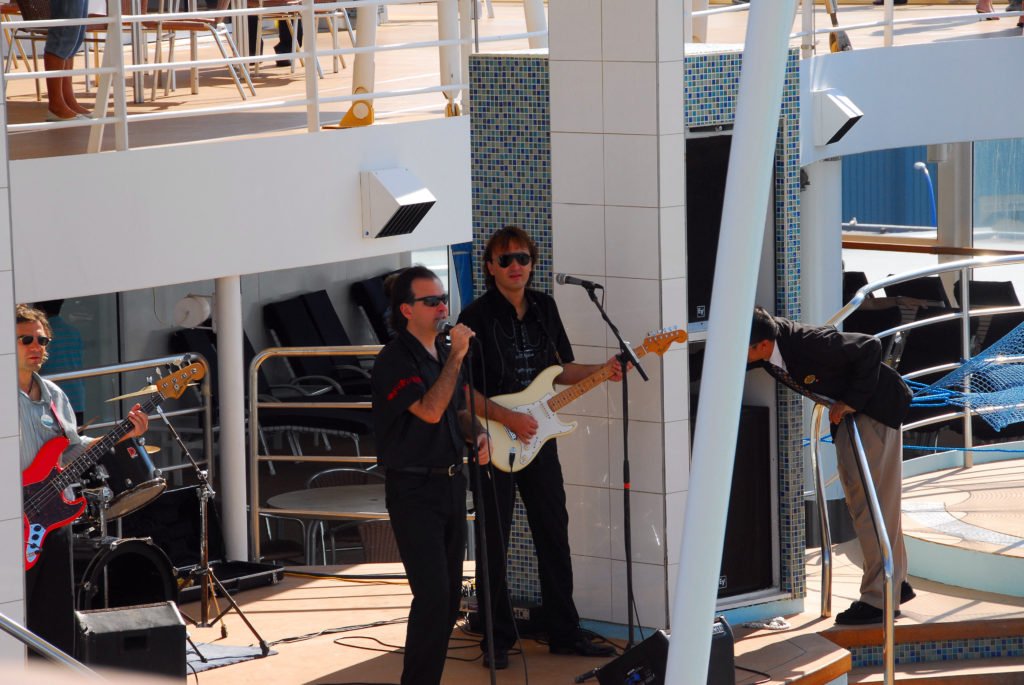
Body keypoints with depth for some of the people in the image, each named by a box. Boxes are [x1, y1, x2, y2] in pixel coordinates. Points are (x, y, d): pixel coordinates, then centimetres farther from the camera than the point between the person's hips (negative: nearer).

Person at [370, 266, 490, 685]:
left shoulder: (443, 356, 12)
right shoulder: (396, 360, -14)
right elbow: (430, 410, -26)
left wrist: (478, 434, 3)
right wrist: (457, 357, -26)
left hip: (451, 482, 8)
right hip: (413, 489, -8)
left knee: (450, 597, 11)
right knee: (433, 596, -14)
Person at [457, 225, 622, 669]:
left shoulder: (544, 308, 6)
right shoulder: (476, 316, -13)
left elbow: (559, 369, 15)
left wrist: (602, 370, -1)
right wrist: (507, 419, -21)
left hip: (538, 437, 6)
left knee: (554, 536, 9)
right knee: (493, 545, 1)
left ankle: (564, 632, 19)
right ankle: (498, 640, 11)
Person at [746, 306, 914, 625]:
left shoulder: (811, 343, -34)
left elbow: (870, 347, -28)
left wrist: (852, 401, -23)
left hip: (876, 404, -9)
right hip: (846, 411, 9)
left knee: (874, 502, -8)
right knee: (857, 496, 15)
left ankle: (879, 597, -4)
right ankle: (896, 584, 26)